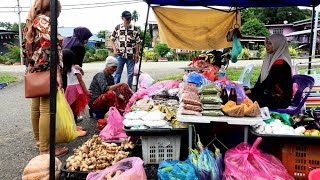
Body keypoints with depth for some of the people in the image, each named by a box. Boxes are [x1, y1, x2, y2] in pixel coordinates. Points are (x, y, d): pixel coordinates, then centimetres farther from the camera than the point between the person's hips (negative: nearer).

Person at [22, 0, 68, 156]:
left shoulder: (31, 22, 17)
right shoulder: (46, 21, -10)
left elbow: (26, 48, 16)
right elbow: (49, 49, -19)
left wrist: (30, 68, 19)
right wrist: (57, 73, -20)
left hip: (33, 71, 10)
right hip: (46, 71, -10)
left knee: (36, 106, 16)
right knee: (46, 110, -8)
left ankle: (39, 139, 30)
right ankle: (45, 148, -3)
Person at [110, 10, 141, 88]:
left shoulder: (135, 29, 3)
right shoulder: (118, 28, 4)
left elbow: (137, 43, 5)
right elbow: (112, 39, 10)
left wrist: (137, 54, 1)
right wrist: (115, 50, -2)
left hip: (131, 55, 1)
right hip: (120, 54, 0)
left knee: (130, 73, 7)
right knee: (117, 72, 3)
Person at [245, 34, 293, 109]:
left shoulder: (280, 63, -17)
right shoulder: (270, 59, 11)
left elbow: (269, 82, -19)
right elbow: (261, 79, 8)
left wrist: (252, 91, -13)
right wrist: (252, 90, -5)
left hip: (280, 100, -8)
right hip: (271, 95, 8)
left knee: (248, 99, -24)